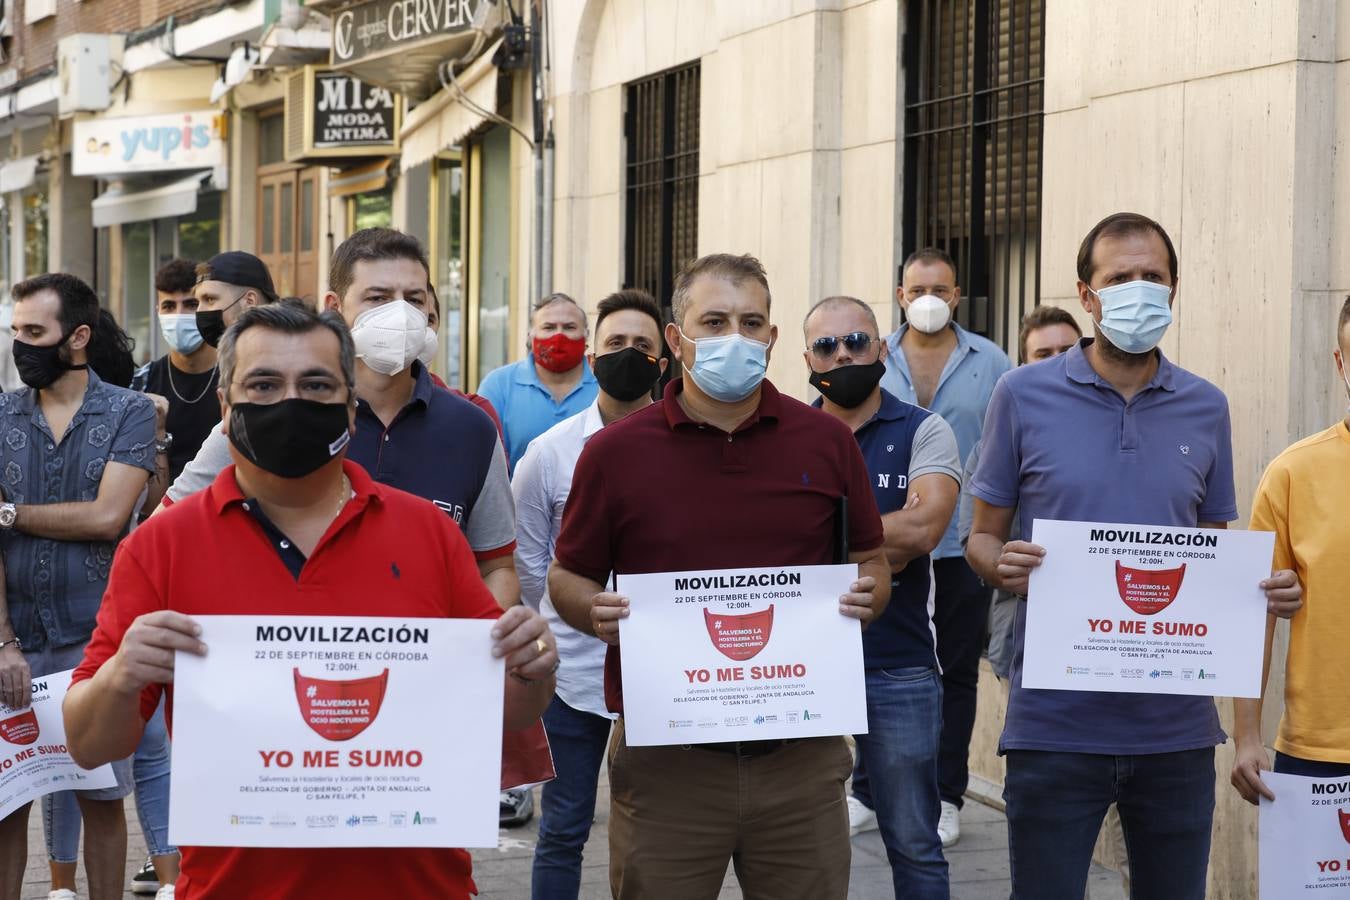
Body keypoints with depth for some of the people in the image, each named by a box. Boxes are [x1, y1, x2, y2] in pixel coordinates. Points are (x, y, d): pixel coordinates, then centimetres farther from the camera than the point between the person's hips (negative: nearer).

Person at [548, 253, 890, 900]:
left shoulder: (826, 442, 5)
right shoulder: (615, 452, 1)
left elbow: (871, 562, 14)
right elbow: (568, 577, 9)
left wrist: (865, 596, -8)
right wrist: (596, 611, -13)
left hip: (801, 756, 2)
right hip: (665, 763, -1)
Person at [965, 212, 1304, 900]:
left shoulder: (1205, 408, 8)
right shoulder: (1024, 395, -1)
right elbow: (982, 537, 5)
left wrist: (1267, 587, -6)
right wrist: (1002, 566, -18)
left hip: (1177, 721, 3)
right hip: (1056, 720, -3)